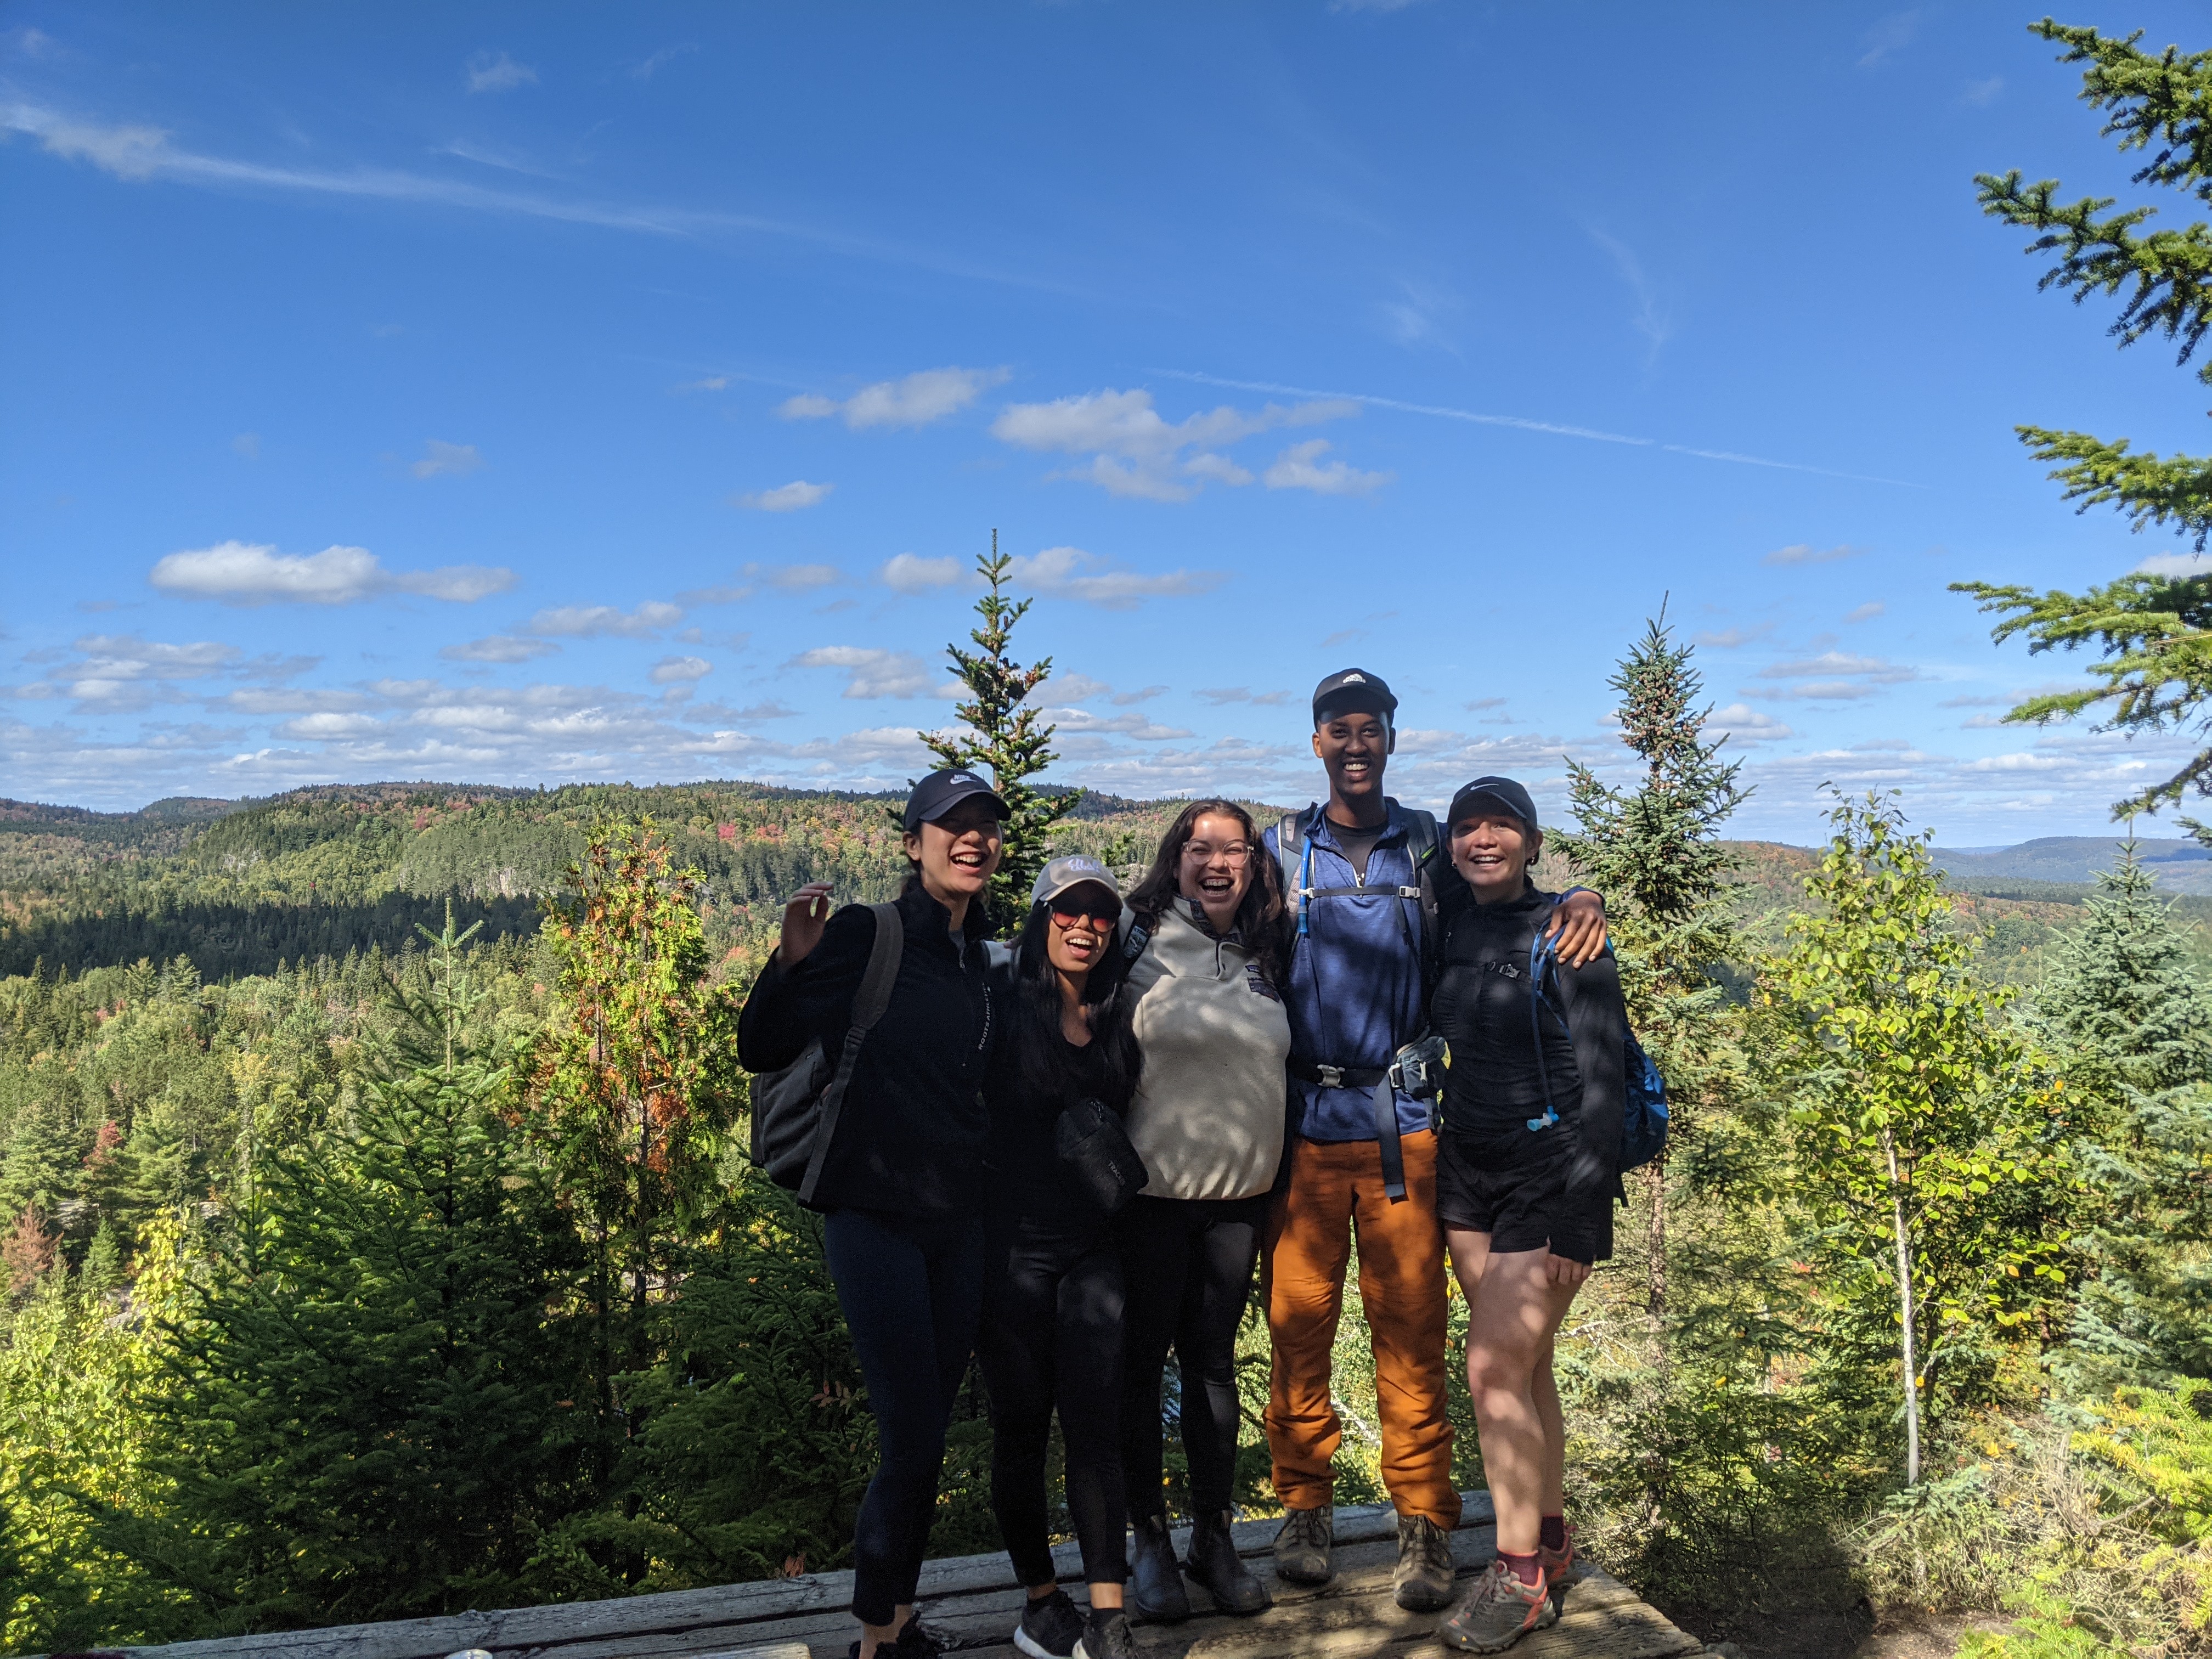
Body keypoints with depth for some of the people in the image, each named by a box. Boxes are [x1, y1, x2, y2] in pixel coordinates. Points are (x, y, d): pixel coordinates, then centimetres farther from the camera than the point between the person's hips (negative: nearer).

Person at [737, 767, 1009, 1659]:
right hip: (876, 1214, -6)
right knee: (910, 1442, -6)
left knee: (929, 1436, 13)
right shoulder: (863, 937, -10)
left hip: (962, 1219, 6)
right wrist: (792, 959, -29)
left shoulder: (988, 960, 8)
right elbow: (760, 1051, -14)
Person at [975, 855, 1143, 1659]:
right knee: (1022, 1425, 7)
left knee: (1098, 1426, 0)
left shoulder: (1120, 1020, 8)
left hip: (1095, 1250, 3)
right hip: (1014, 1245, -3)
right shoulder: (1005, 1011, -5)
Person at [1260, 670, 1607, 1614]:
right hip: (1304, 1119, 0)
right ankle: (1304, 1505, 20)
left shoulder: (1430, 848, 8)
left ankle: (1424, 1521, 14)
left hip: (1402, 1120, 0)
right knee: (1298, 1317, 3)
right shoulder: (1279, 851, 7)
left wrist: (1579, 901, -5)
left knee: (1410, 1324, 2)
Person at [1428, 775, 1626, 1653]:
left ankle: (1519, 1575, 5)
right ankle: (1550, 1542, 26)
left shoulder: (1567, 936, -10)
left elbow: (1604, 1084, -12)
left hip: (1550, 1174, -5)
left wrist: (1579, 1216, -16)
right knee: (1523, 1365, 12)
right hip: (1468, 1168, 6)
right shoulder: (1455, 927, 6)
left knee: (1494, 1367, -9)